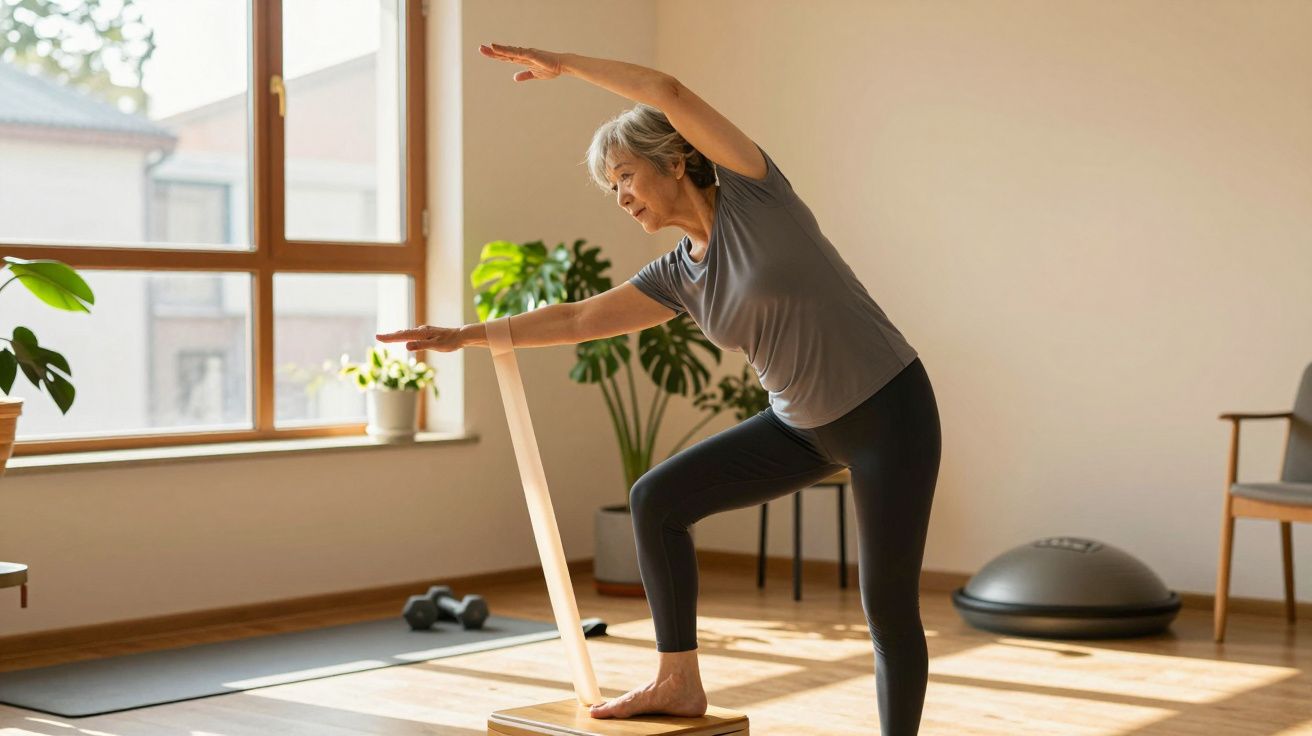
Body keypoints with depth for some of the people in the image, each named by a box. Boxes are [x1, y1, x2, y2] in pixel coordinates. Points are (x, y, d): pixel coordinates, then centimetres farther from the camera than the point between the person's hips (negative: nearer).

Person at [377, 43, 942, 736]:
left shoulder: (753, 192, -11)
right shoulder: (677, 276, 5)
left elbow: (670, 94, -22)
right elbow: (578, 319, 10)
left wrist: (562, 64, -12)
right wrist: (464, 336, 10)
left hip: (888, 412, -7)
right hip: (800, 425, 7)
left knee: (888, 603, -4)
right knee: (656, 499, 0)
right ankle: (678, 680, 10)